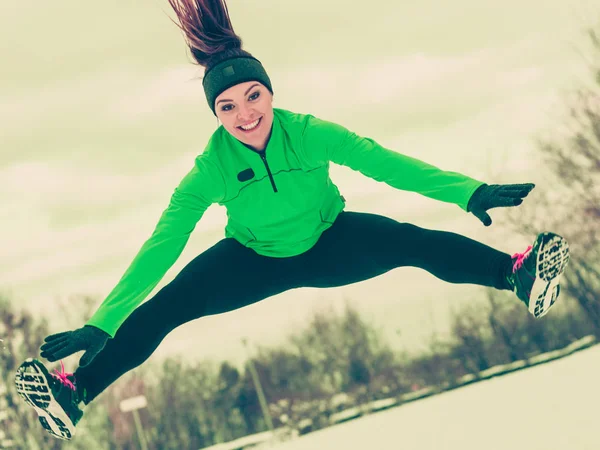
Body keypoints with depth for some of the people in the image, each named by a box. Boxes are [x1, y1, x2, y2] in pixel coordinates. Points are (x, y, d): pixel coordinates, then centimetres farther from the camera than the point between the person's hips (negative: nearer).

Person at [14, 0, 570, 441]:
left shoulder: (310, 135, -26)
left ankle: (518, 274, -14)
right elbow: (161, 246, -27)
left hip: (329, 244, 1)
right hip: (254, 262, -1)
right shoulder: (211, 169, -26)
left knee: (417, 243, -20)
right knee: (162, 309, -18)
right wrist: (101, 324, -33)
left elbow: (385, 163, -24)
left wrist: (470, 192, -31)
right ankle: (76, 391, -20)